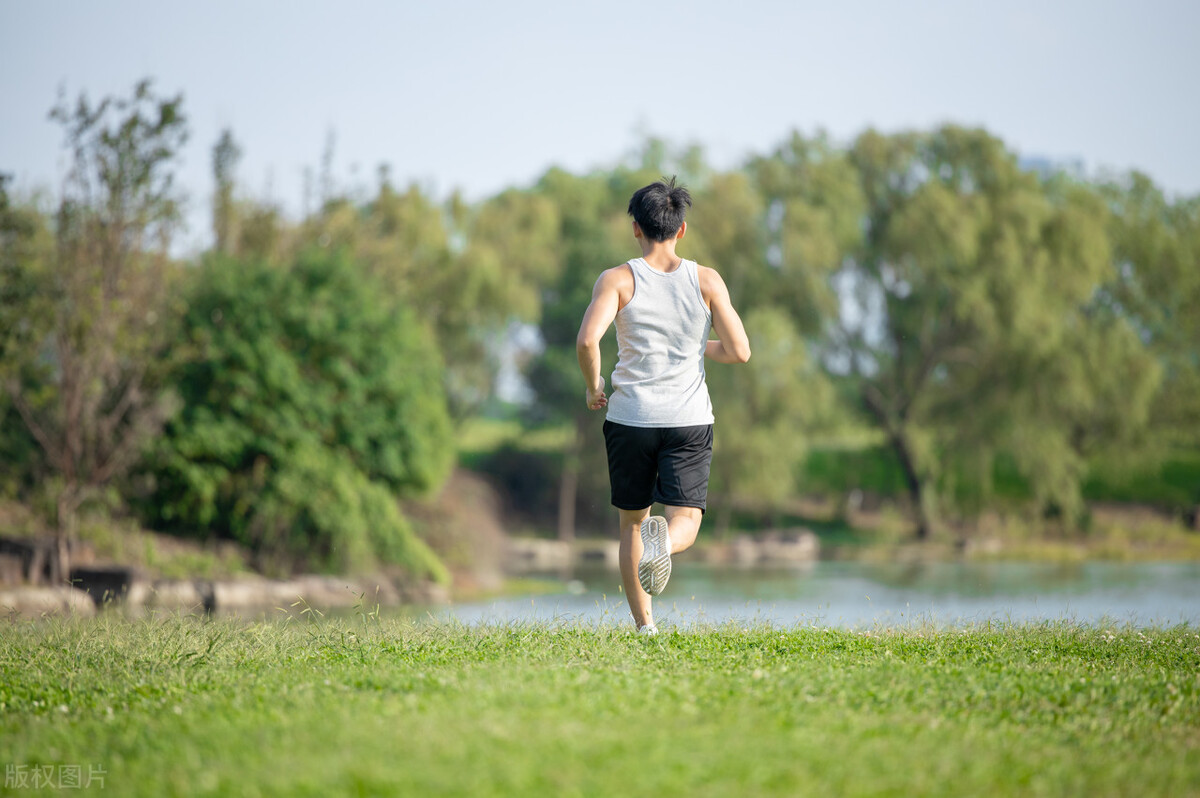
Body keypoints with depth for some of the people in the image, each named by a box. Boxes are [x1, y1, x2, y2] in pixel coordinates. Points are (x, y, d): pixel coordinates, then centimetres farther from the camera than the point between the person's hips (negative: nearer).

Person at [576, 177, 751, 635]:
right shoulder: (707, 281, 1)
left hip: (629, 418, 0)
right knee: (685, 519, -2)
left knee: (631, 523, 15)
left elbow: (587, 340, -18)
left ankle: (645, 627, 13)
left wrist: (593, 387, -1)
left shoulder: (618, 280, -4)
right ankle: (663, 542, -38)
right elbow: (739, 352, -1)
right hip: (689, 420, 0)